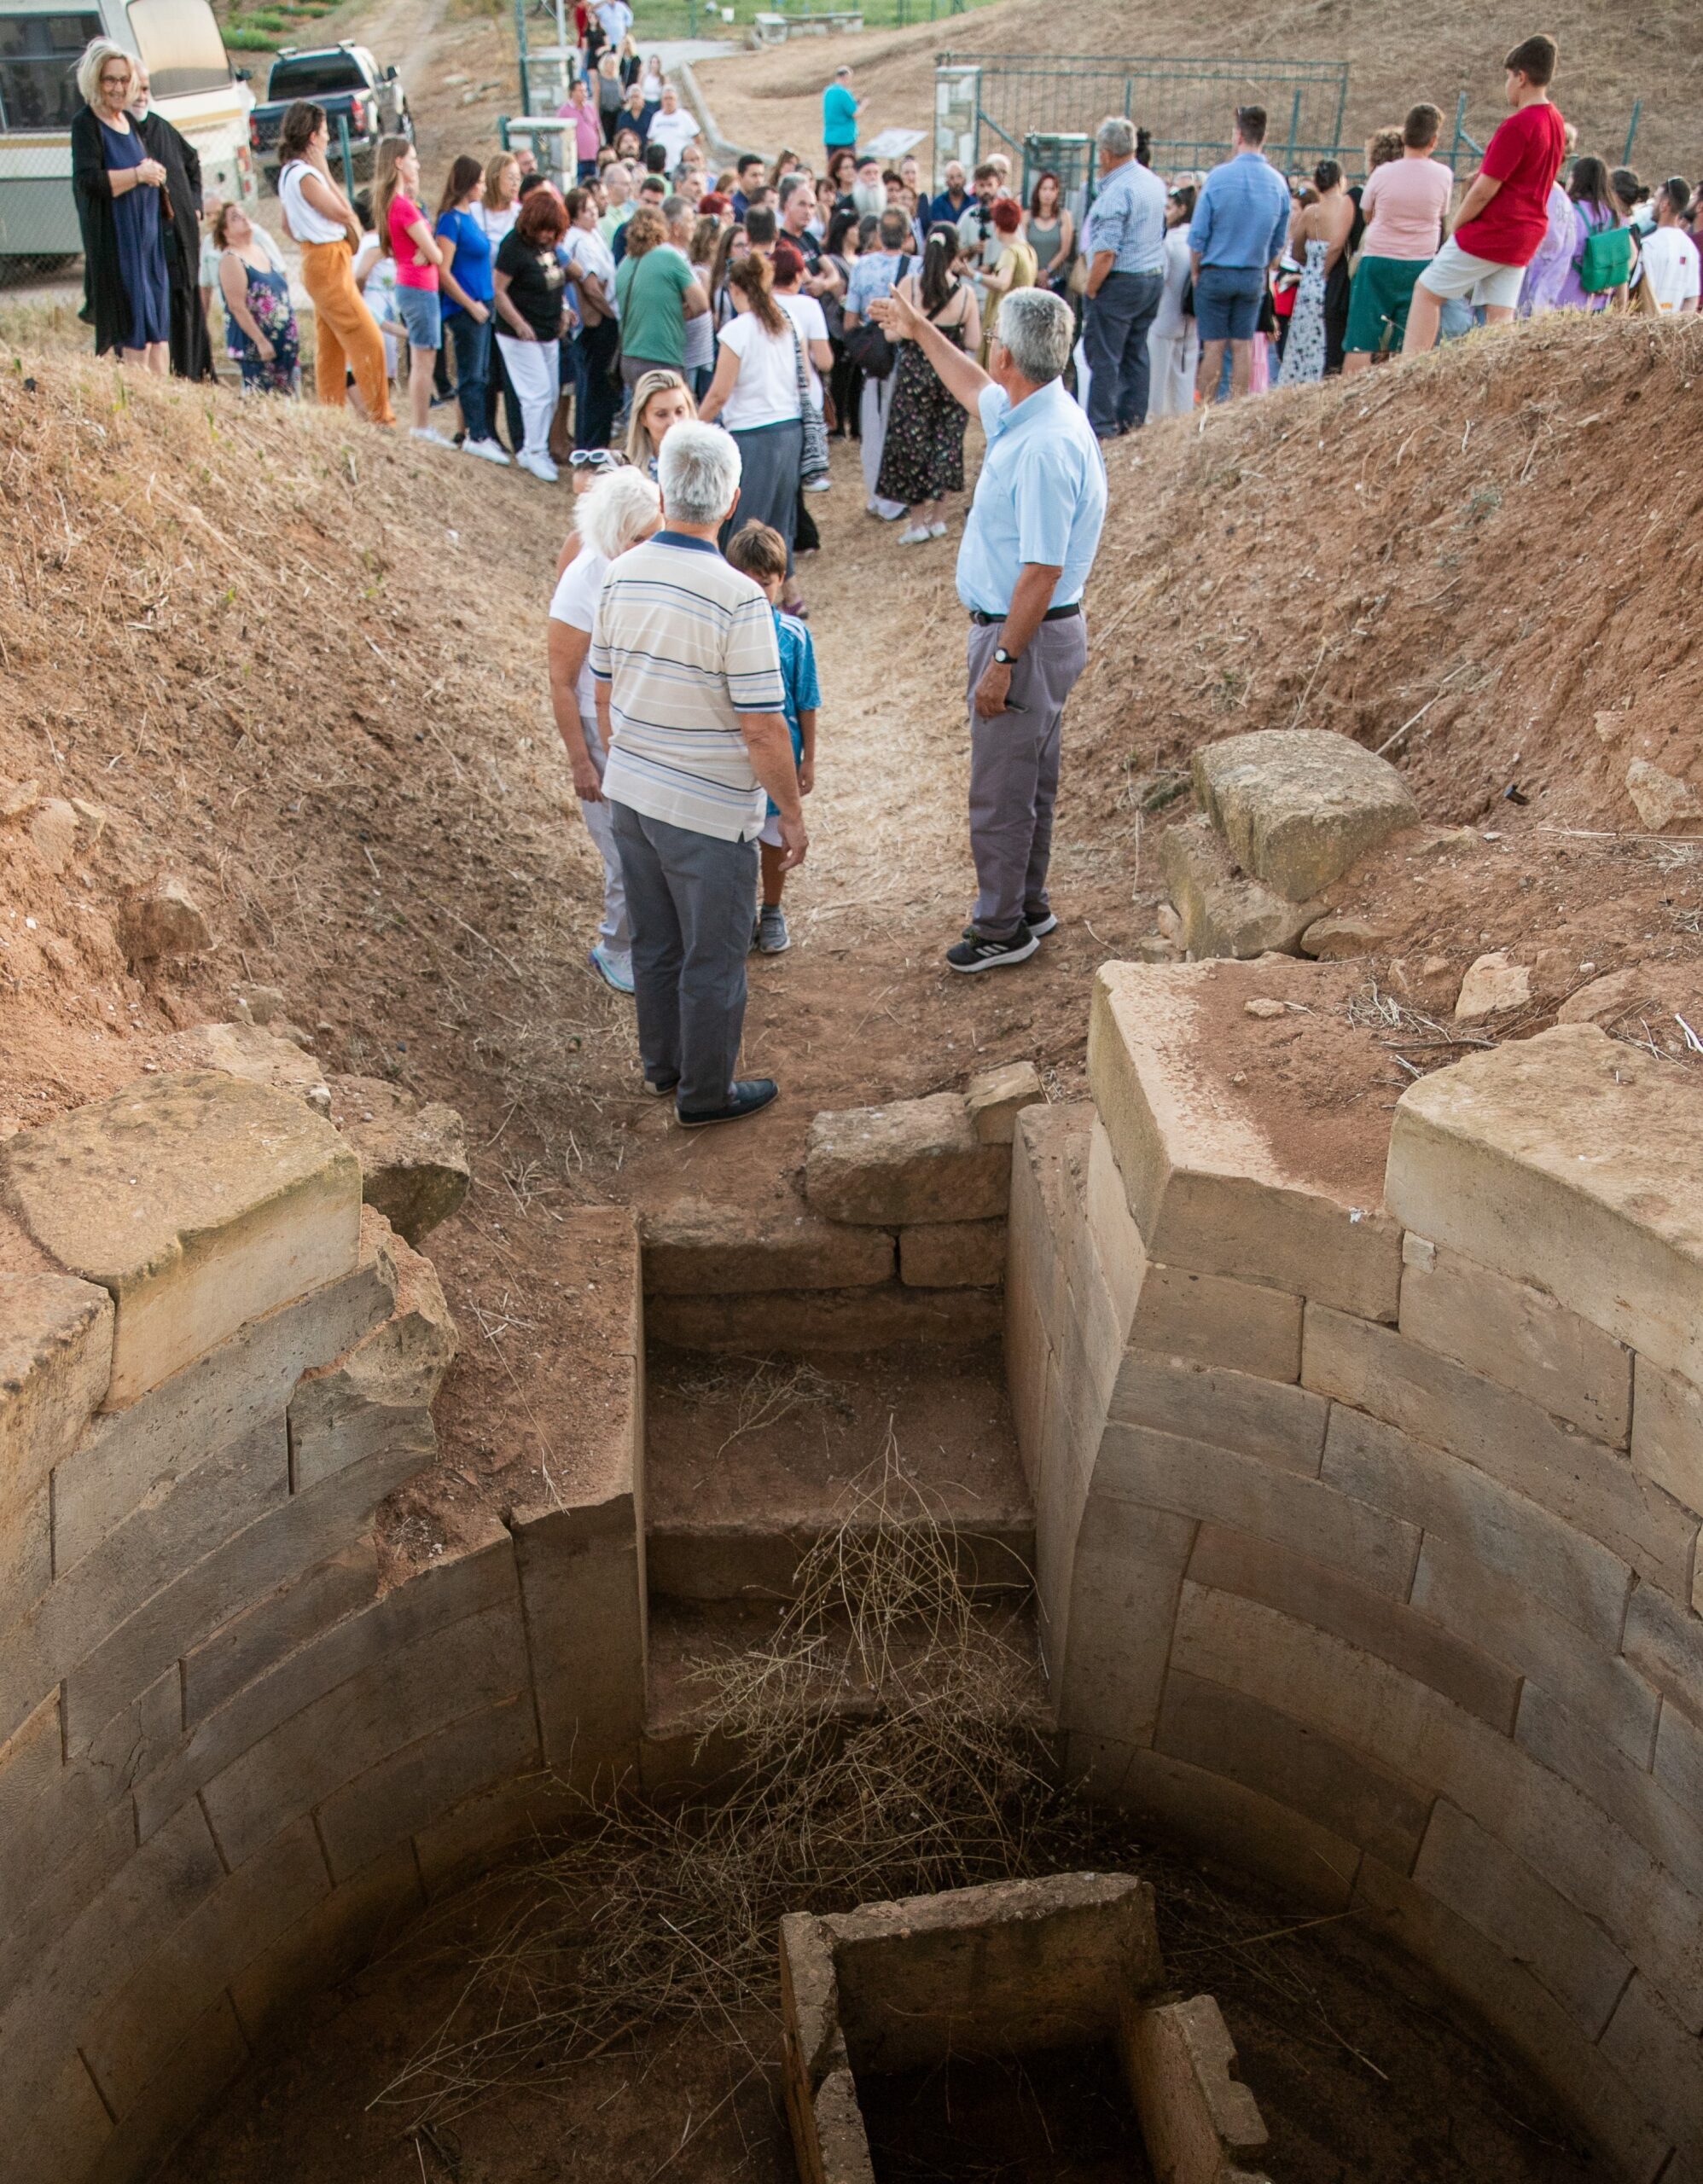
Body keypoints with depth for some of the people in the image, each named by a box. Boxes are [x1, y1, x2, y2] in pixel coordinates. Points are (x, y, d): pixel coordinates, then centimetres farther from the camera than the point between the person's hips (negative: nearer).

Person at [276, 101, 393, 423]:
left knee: (330, 346, 12)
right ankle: (379, 418, -7)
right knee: (368, 340, -9)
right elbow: (343, 213, -16)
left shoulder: (289, 173, 14)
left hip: (320, 262, 10)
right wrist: (326, 172, -9)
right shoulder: (305, 176, -17)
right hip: (329, 265, -10)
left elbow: (288, 227, 21)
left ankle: (330, 413, 16)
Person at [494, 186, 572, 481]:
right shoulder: (515, 246, -17)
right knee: (538, 395, -8)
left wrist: (563, 308, 7)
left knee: (551, 396, 11)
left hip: (549, 334, 8)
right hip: (521, 336, -8)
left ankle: (530, 450, 21)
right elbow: (498, 290, -19)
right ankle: (535, 453, 3)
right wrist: (520, 325, -23)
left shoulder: (549, 243, 6)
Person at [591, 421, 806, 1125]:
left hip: (631, 795, 7)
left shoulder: (621, 575, -3)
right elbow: (763, 729, -21)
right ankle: (706, 1093, 24)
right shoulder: (737, 598, -23)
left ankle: (664, 1064, 39)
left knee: (655, 942, 22)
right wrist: (793, 814, -8)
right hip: (709, 811, -7)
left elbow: (603, 693, 7)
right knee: (713, 959, 10)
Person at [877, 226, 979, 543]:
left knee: (912, 441, 9)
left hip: (914, 373, -1)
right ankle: (936, 515, 19)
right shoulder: (966, 293, -7)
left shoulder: (908, 285, -11)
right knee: (945, 442, 14)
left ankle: (918, 519, 11)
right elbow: (973, 343, -4)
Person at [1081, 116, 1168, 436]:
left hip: (1120, 282, -9)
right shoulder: (1155, 182, 9)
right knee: (1136, 352, 14)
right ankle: (1133, 418, 18)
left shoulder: (1116, 192, -18)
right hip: (1155, 277, 9)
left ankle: (1101, 425, -3)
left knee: (1104, 356, -3)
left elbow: (1106, 253, -22)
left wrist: (1090, 290, -13)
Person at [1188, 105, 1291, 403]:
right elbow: (1279, 241, 7)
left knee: (1214, 344, 1)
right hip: (1254, 276, 3)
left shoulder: (1219, 176, -11)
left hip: (1216, 272, -3)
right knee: (1242, 345, 8)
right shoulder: (1278, 182, 0)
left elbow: (1198, 234, -8)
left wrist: (1196, 271, 5)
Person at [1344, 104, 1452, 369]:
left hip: (1377, 261, -1)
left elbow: (1367, 216, 7)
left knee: (1360, 343, -2)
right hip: (1421, 265, 1)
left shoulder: (1382, 173, -5)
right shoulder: (1443, 175, -2)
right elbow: (1443, 218, 11)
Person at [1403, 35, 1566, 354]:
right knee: (1500, 319, 6)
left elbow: (1484, 190, -18)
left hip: (1492, 232, -8)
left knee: (1427, 291, 2)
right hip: (1527, 235, 8)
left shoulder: (1517, 125, -18)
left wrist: (1455, 227, -3)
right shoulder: (1556, 123, 10)